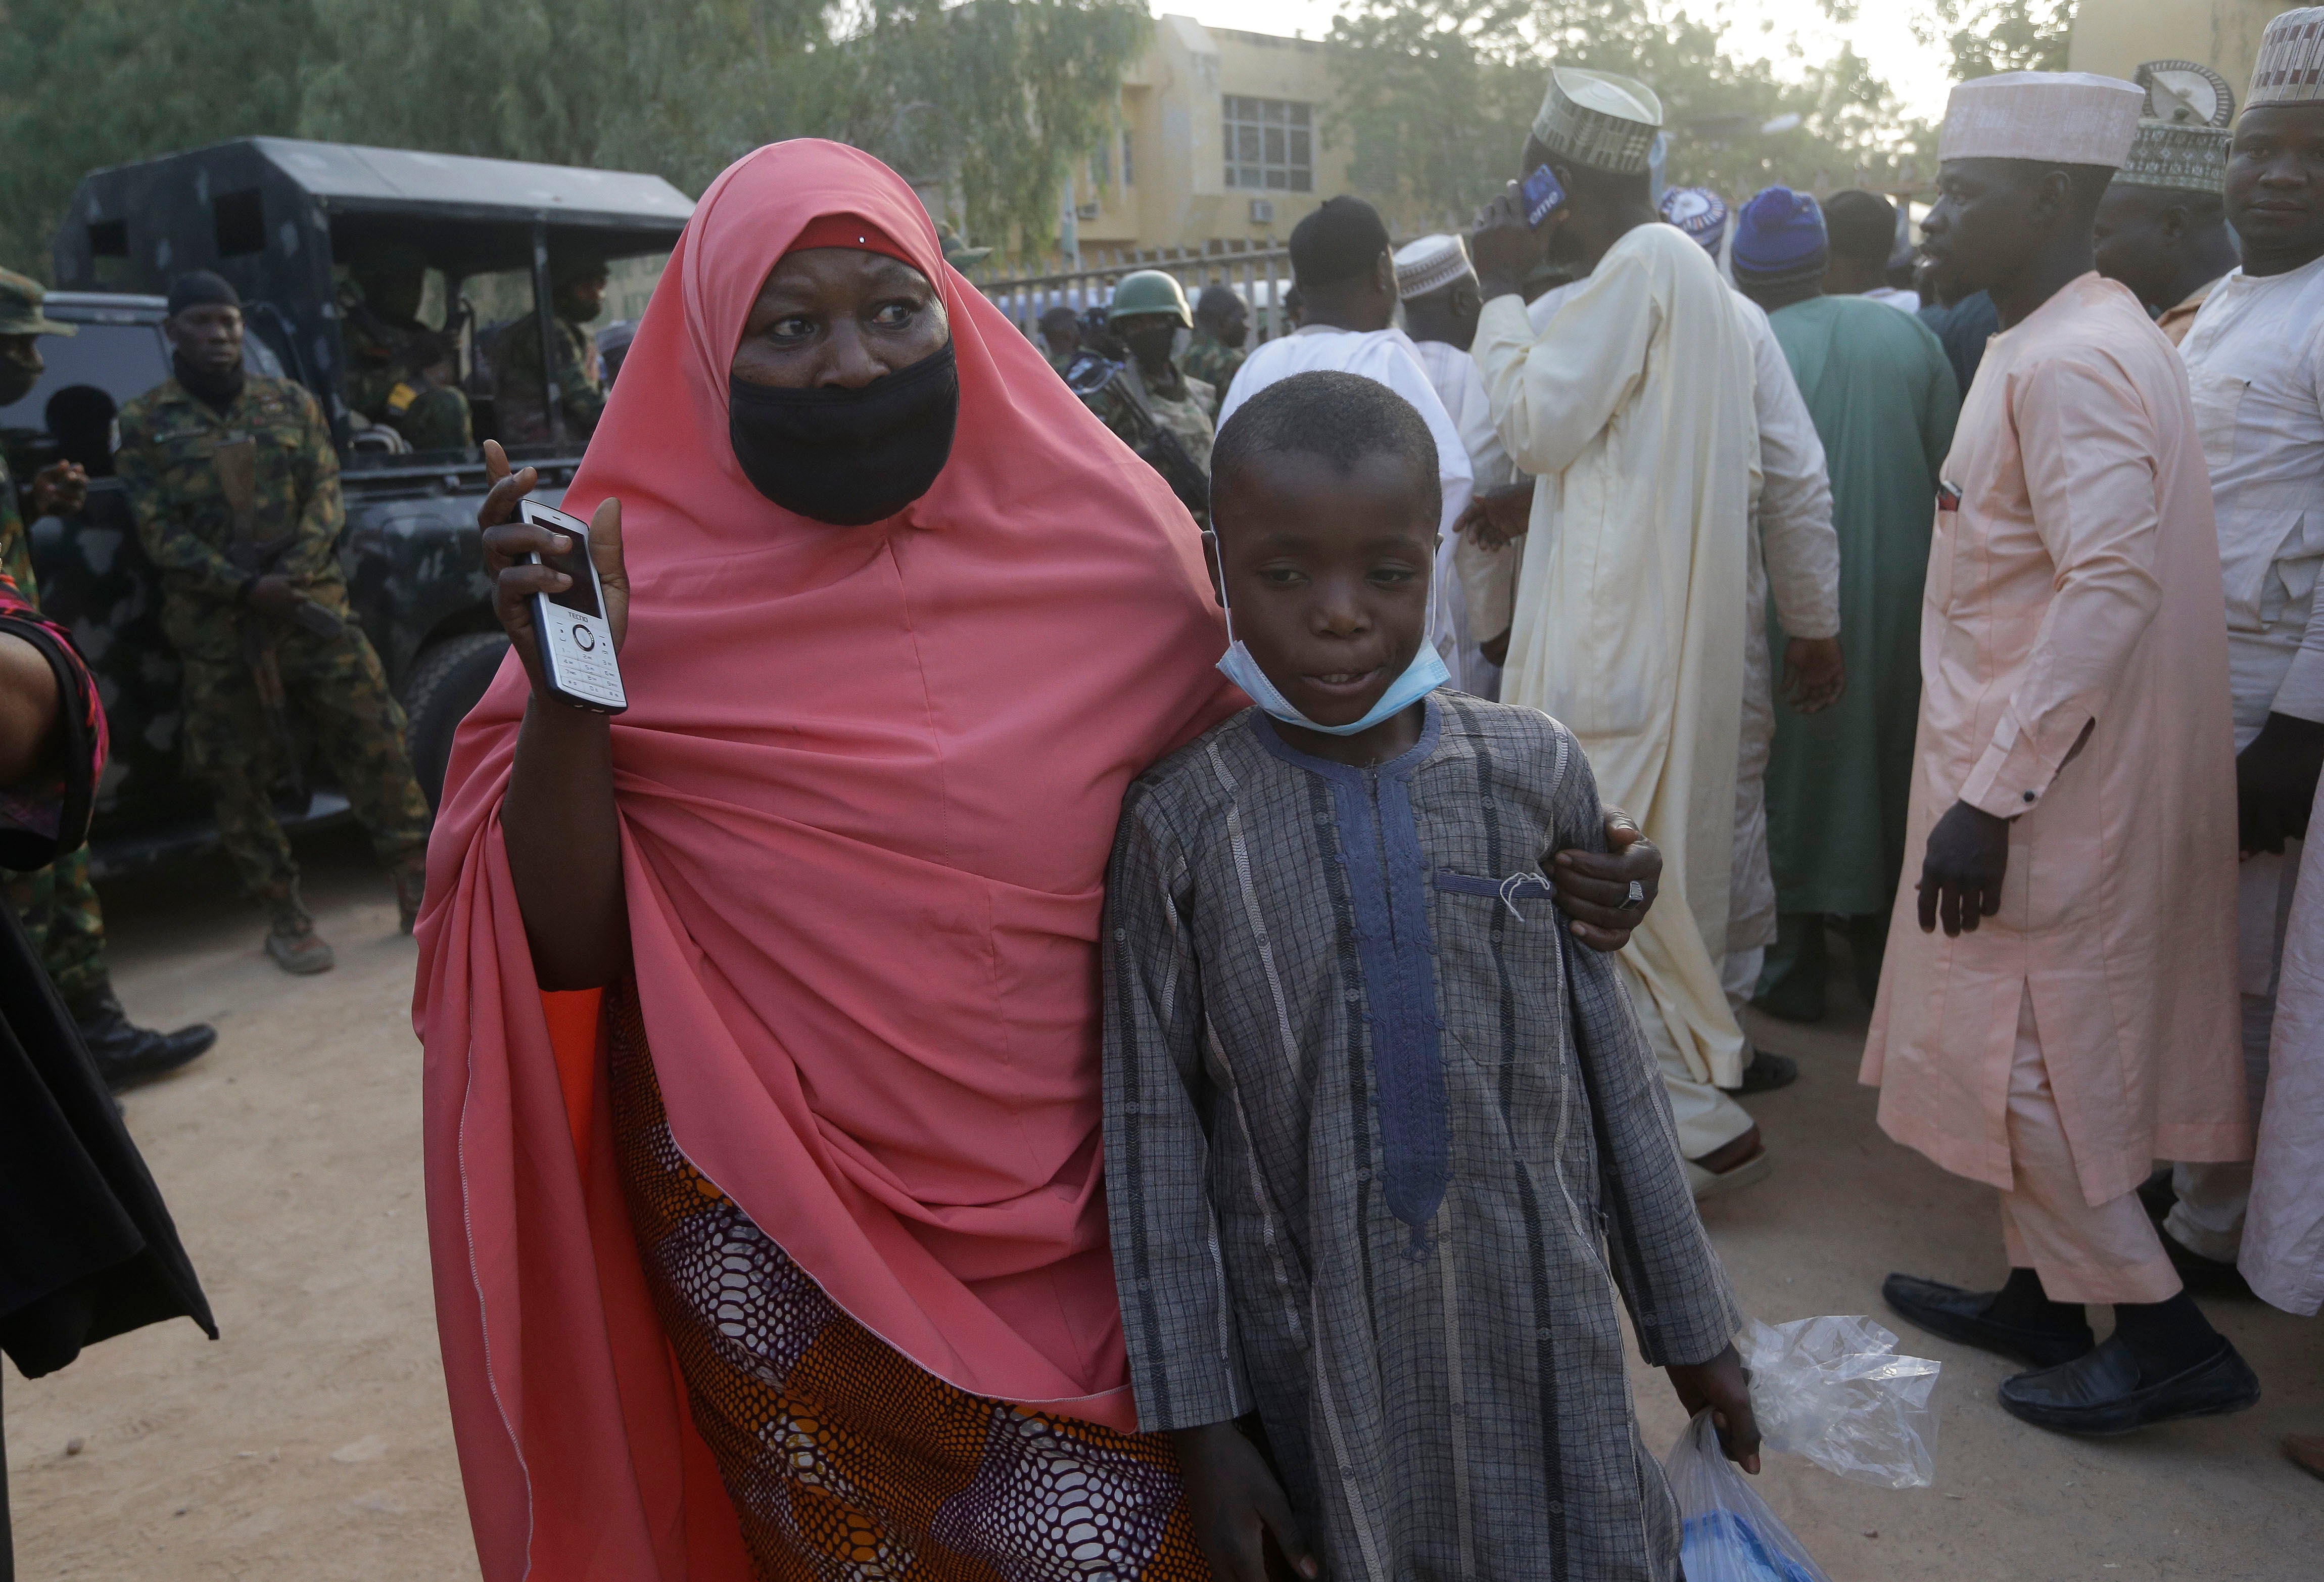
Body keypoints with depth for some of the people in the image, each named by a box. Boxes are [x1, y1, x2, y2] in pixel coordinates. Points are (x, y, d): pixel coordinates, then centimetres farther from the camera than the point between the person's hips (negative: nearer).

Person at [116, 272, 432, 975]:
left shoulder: (293, 404, 10)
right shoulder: (144, 423, 4)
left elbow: (326, 497, 3)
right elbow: (160, 535, -3)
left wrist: (292, 575, -14)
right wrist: (245, 589, -15)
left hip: (314, 606, 1)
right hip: (216, 631, -1)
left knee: (375, 741, -3)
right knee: (239, 778, 4)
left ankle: (418, 891, 7)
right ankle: (285, 917, 15)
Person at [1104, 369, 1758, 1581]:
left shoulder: (1534, 771, -5)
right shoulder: (1178, 822, -10)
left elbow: (1609, 1063, 3)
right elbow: (1153, 1128, -7)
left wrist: (1690, 1320, 9)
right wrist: (1197, 1421, -5)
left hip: (1544, 1324, 2)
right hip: (1318, 1353, -1)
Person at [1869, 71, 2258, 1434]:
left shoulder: (2070, 361, -18)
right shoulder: (2071, 338, 12)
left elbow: (2113, 584, -27)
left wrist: (1992, 793, -27)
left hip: (2047, 780, -10)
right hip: (2054, 769, 10)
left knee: (2015, 1051, 0)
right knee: (2047, 1042, 17)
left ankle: (2164, 1328, 12)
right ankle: (2046, 1294, 30)